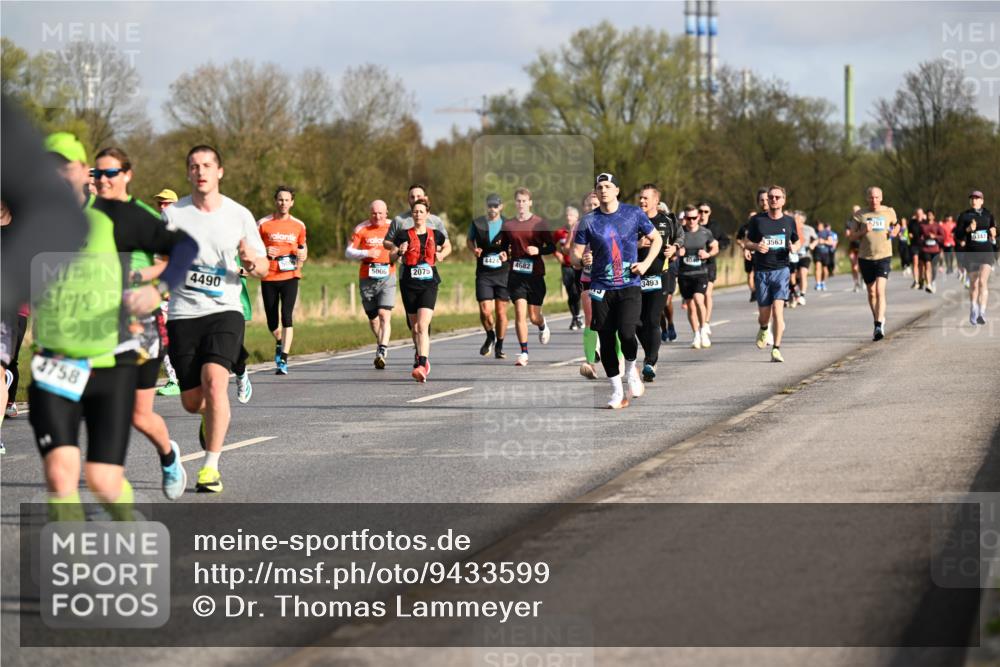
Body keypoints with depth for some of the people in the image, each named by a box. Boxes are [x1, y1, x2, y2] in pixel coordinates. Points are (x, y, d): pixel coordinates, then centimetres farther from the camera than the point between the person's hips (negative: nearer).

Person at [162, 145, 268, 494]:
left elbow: (263, 268, 9)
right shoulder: (173, 214, 3)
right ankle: (212, 417, 42)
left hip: (224, 311, -1)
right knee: (192, 401, 3)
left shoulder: (239, 215, 3)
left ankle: (211, 467, -15)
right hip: (183, 314, 1)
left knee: (214, 381, -23)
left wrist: (252, 262, -14)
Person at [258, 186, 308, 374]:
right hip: (269, 278, 0)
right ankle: (280, 343, 39)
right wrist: (265, 252, -15)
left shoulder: (298, 226, 7)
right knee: (271, 320, 6)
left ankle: (283, 360, -14)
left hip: (290, 276, 0)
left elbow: (303, 247, 21)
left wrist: (302, 256, -2)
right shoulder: (263, 224, 1)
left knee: (286, 316, -14)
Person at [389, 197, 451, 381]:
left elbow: (448, 246, 25)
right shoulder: (404, 235, 1)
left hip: (429, 284, -2)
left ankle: (422, 365, -26)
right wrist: (399, 252, -16)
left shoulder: (435, 235, 4)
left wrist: (442, 254, 4)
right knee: (415, 327, 11)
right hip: (409, 285, 2)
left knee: (423, 326, -17)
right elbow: (391, 258, 5)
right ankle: (420, 356, 35)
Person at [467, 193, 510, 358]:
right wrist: (474, 249, -2)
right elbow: (469, 240, 20)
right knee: (485, 310, -10)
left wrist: (509, 254, -11)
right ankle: (490, 337, 19)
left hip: (503, 273, 0)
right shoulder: (477, 223, 4)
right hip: (483, 274, 0)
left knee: (501, 312, 3)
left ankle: (499, 346, 20)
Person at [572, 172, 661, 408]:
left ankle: (631, 370, 11)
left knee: (626, 333, -20)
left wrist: (646, 264, -3)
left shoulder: (634, 214, 2)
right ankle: (617, 391, 15)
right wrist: (581, 260, -20)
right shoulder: (589, 221, 2)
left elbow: (656, 239, 12)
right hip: (601, 289, 2)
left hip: (629, 285, -2)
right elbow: (575, 255, 4)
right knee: (606, 340, 1)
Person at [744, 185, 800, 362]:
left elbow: (796, 241, 20)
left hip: (781, 269, -1)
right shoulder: (757, 220, 4)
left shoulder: (789, 221, 7)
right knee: (764, 313, 5)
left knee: (778, 308, -16)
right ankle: (763, 330, 42)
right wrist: (756, 246, -13)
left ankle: (776, 349, -13)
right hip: (761, 271, 1)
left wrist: (794, 248, -4)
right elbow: (746, 242, 10)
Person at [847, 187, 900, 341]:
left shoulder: (889, 212, 4)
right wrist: (863, 231, -14)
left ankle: (879, 326, -23)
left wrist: (895, 231, 2)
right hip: (865, 257, 2)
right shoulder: (860, 215, 3)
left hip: (884, 257, -2)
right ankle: (879, 319, 34)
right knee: (871, 292, 13)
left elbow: (896, 224, 25)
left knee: (880, 291, -17)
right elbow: (851, 236, 4)